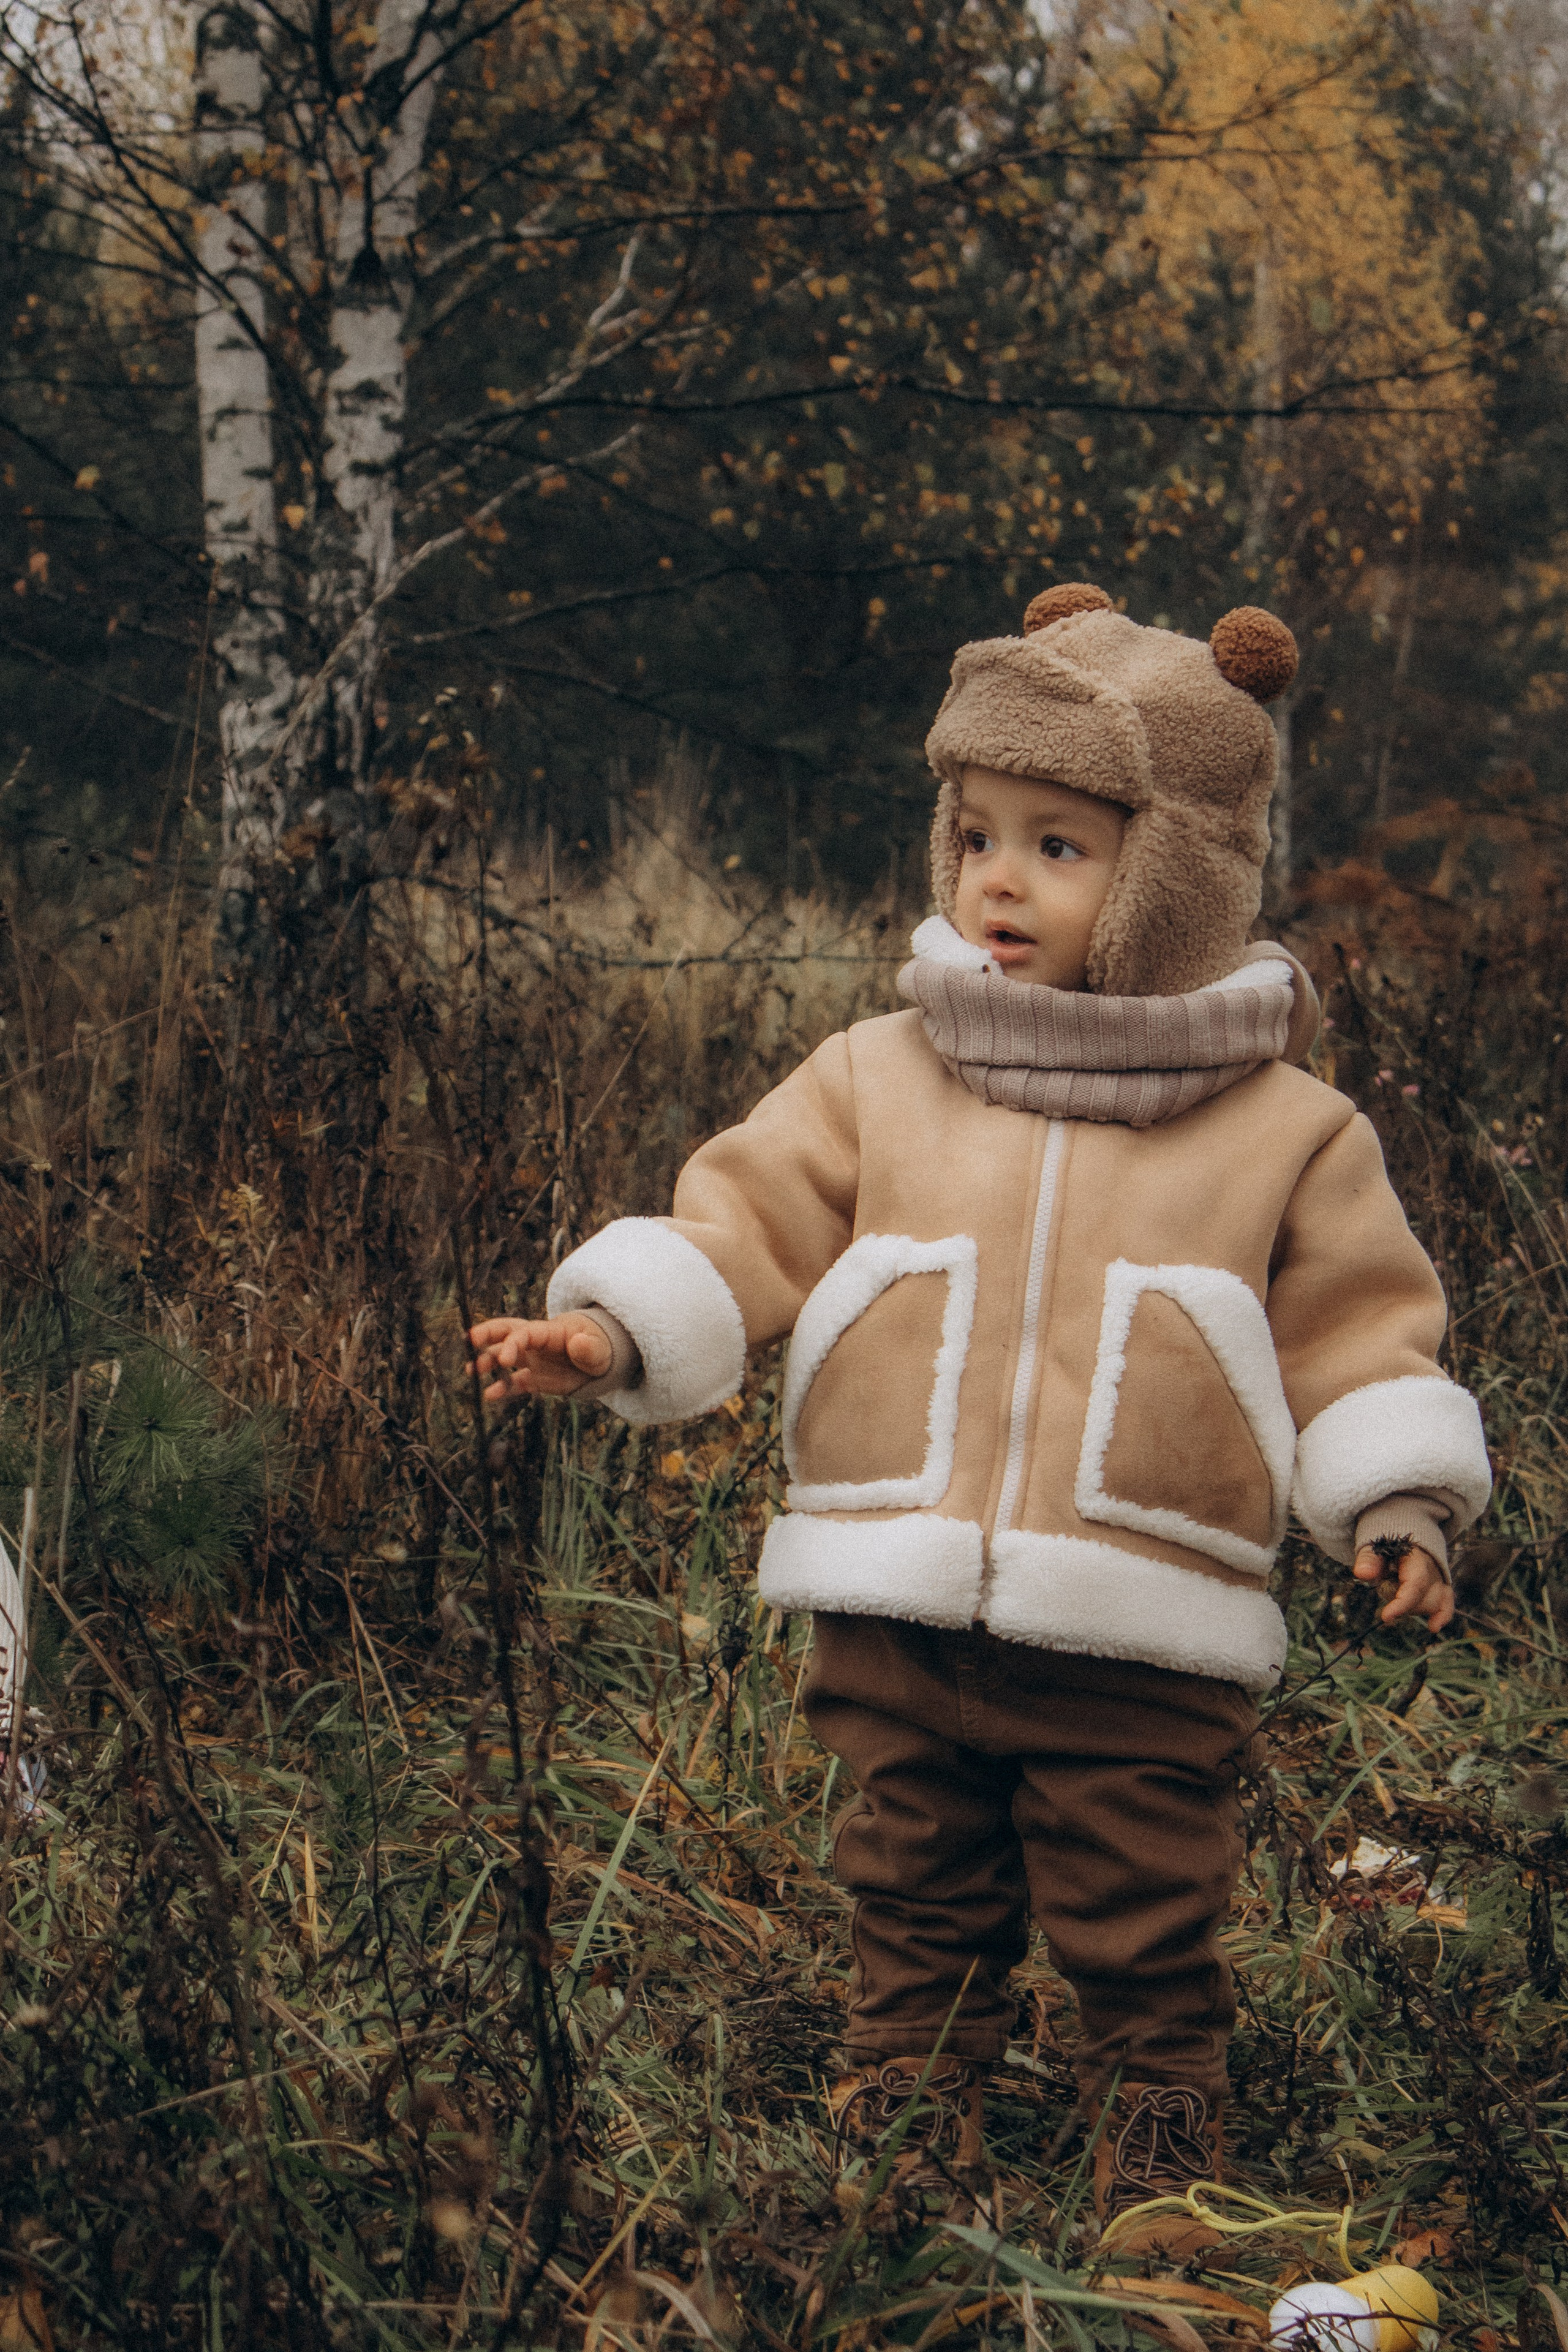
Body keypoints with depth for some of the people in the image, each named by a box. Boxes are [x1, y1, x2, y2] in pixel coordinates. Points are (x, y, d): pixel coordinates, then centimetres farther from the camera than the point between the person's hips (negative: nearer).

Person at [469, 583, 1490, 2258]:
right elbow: (744, 1223, 4)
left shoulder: (1283, 1130, 1)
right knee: (918, 1909, 13)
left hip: (1139, 1647, -2)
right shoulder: (877, 1083, 4)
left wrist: (1394, 1505, -5)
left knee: (1143, 1932, 6)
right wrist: (609, 1328, -10)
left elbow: (1356, 1326, 6)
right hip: (898, 1617, 2)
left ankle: (1159, 2163, 24)